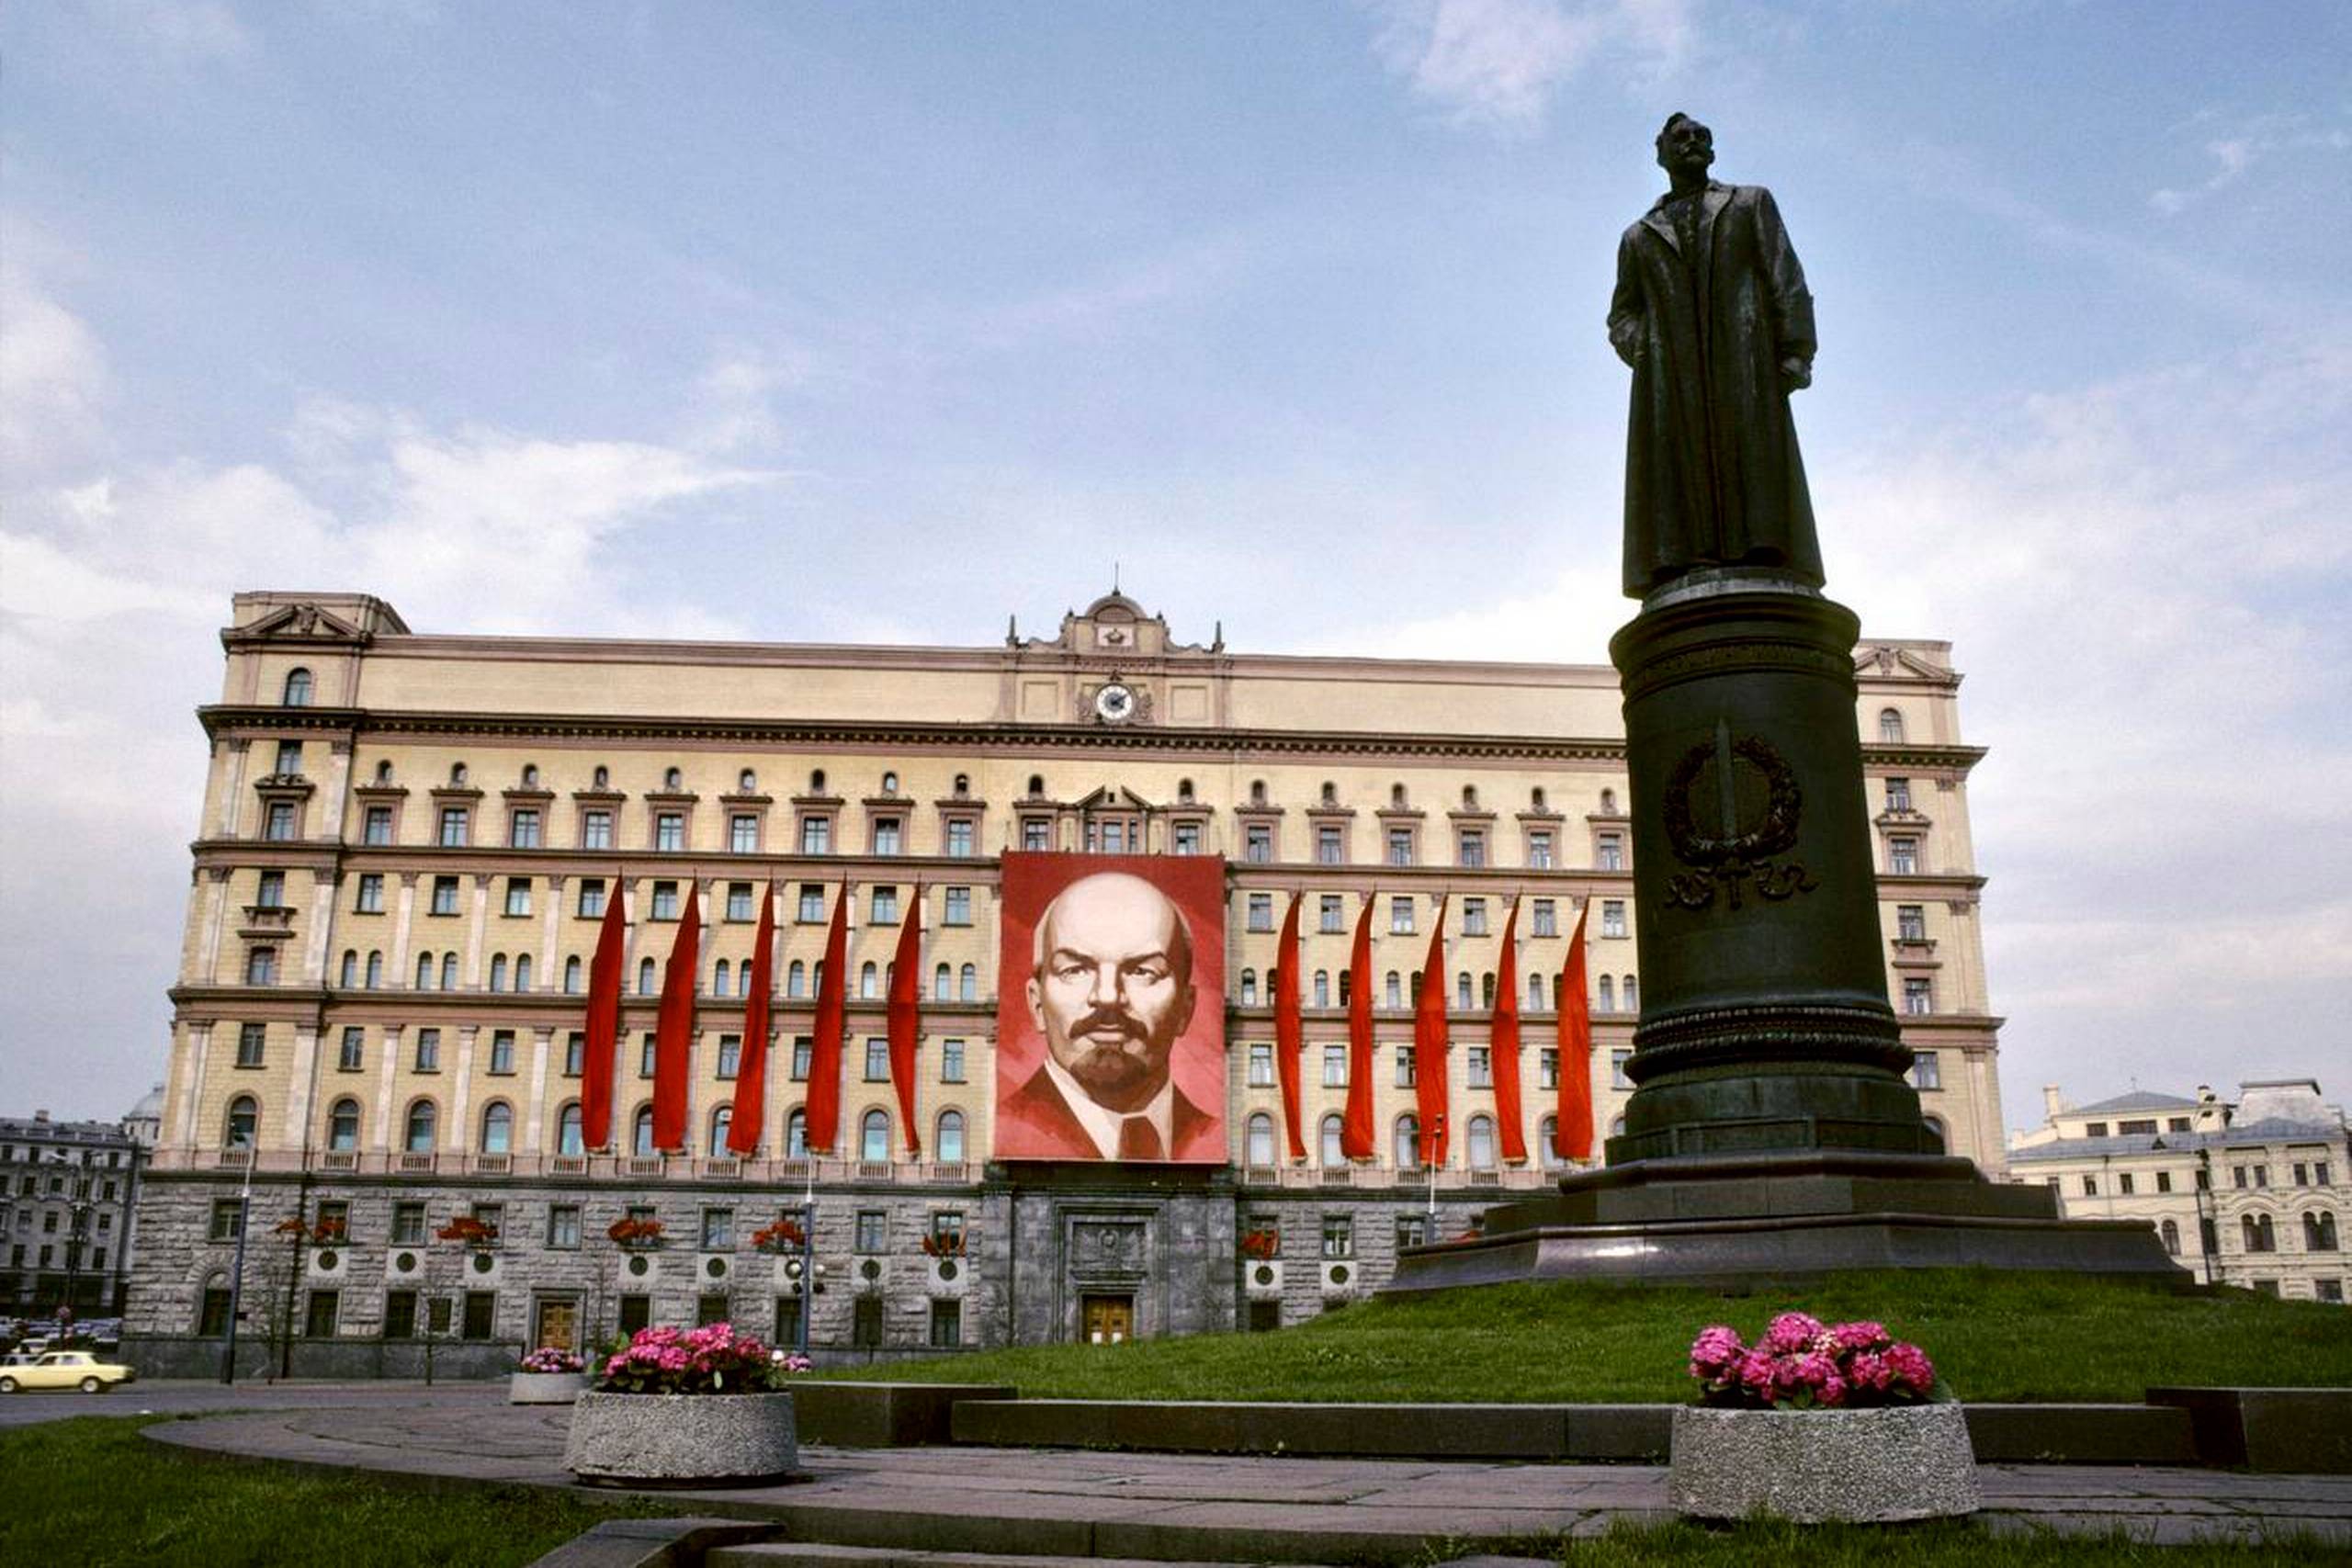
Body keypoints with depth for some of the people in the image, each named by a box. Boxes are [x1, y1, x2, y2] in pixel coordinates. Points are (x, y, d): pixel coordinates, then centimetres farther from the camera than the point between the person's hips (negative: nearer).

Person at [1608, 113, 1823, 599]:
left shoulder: (1750, 203, 24)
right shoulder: (1639, 236, 28)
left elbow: (1787, 283, 12)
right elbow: (1621, 316, 22)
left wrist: (1794, 355, -4)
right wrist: (1641, 349, -1)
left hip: (1741, 366, -1)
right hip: (1669, 375, 1)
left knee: (1755, 480, -15)